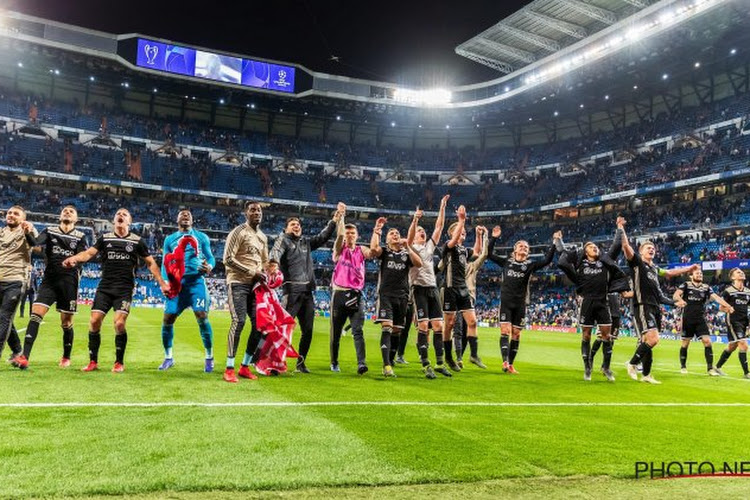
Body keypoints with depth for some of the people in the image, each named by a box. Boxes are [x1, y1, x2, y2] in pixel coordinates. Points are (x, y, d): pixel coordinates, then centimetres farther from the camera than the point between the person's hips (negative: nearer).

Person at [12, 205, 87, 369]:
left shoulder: (80, 236, 6)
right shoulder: (49, 231, 9)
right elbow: (35, 243, -9)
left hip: (69, 282, -1)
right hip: (49, 280, 1)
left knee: (66, 322, 6)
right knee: (35, 314, -14)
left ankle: (66, 357, 24)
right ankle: (25, 357, -14)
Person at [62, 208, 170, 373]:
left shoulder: (137, 241, 5)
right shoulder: (105, 238, 8)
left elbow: (151, 263, 9)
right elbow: (89, 253, -4)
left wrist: (162, 283, 3)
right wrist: (74, 258, -25)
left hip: (125, 289, -2)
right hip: (104, 287, 2)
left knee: (119, 323, -14)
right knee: (94, 321, -5)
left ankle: (119, 362, 5)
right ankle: (93, 361, 11)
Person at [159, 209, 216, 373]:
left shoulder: (201, 237, 13)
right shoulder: (169, 239, 16)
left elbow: (210, 257, 9)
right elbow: (165, 264, 13)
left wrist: (209, 267, -16)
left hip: (196, 281, -2)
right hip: (176, 283, 2)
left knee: (202, 317, -13)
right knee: (167, 319, -2)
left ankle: (209, 357, 0)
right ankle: (168, 357, 17)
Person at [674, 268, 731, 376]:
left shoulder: (706, 287, 7)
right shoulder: (686, 285, -2)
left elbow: (716, 297, -6)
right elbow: (676, 294, -17)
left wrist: (728, 306, -22)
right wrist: (680, 300, -40)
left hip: (701, 319, 3)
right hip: (688, 319, -2)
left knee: (707, 341, -8)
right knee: (685, 343, 4)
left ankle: (710, 368, -1)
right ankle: (683, 366, 19)